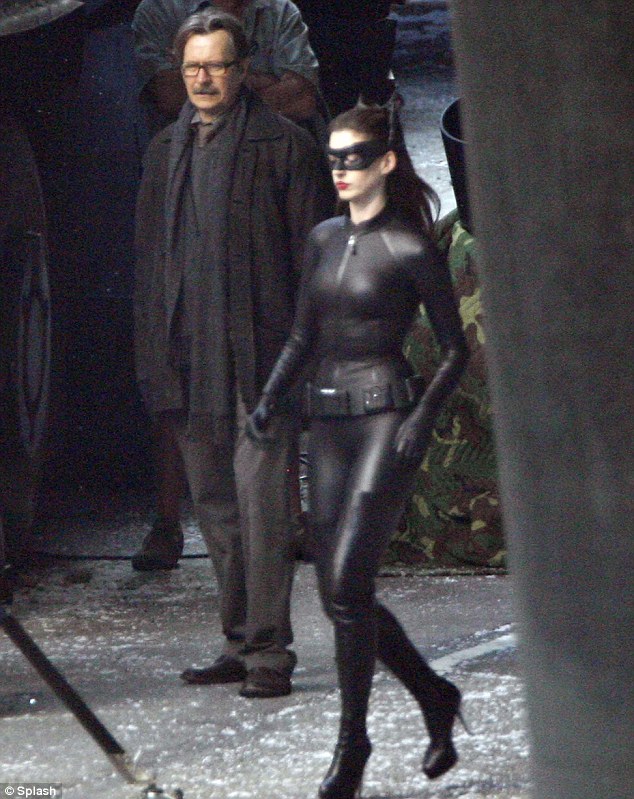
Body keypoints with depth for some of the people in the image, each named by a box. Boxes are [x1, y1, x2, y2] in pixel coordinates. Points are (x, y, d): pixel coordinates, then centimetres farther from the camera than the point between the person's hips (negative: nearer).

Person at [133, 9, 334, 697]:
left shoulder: (283, 146, -2)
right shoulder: (166, 151, 15)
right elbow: (149, 259, 19)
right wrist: (154, 356, 12)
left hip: (261, 354, -6)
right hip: (191, 362, 6)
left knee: (260, 499, -10)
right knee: (215, 506, 10)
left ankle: (268, 651, -8)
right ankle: (240, 643, 18)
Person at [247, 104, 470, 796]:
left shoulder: (409, 249, -6)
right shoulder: (324, 240, 13)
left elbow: (454, 349, -3)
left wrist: (421, 421, -14)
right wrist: (270, 398, 5)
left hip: (384, 416, -7)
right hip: (328, 421, 7)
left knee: (348, 584, -13)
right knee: (338, 592, 5)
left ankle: (352, 740, -2)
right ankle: (434, 697, 24)